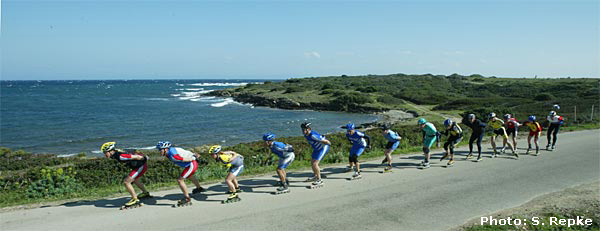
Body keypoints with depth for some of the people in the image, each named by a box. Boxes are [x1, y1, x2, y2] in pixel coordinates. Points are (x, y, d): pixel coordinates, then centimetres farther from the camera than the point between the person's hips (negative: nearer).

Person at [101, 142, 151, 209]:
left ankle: (135, 200, -6)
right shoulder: (116, 153, 0)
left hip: (141, 166, -10)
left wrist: (144, 158, -10)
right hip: (138, 165, 10)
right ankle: (145, 193, 51)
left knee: (126, 182, -14)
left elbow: (136, 157, -25)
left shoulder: (120, 156, -28)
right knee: (134, 179, 32)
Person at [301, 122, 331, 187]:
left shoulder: (313, 135, -35)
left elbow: (325, 141, -32)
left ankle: (319, 180, -3)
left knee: (315, 163, -15)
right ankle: (315, 176, 41)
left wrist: (329, 143, -16)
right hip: (317, 148, 9)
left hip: (323, 148, -9)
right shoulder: (306, 135, -6)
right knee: (312, 163, 17)